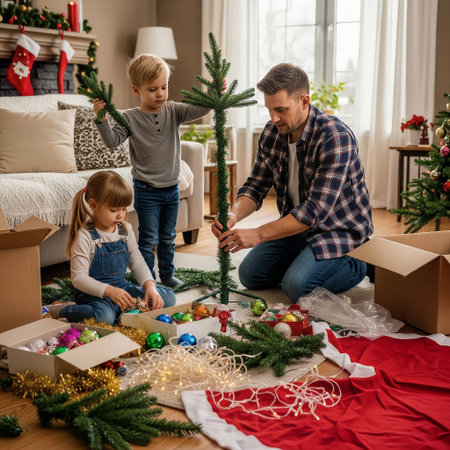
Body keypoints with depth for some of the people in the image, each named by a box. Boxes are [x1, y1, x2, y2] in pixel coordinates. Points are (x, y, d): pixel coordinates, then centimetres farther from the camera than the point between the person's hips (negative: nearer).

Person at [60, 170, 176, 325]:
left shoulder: (126, 230, 5)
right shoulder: (85, 236, -15)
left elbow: (138, 263, 8)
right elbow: (78, 277, -18)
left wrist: (150, 286, -12)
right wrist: (109, 291, -32)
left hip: (122, 288, 6)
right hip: (93, 293, -6)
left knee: (168, 297, -6)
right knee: (104, 317, -38)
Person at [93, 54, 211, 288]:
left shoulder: (172, 110, 0)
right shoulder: (131, 118, -9)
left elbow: (198, 110, -13)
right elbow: (112, 141, -17)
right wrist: (102, 119, -33)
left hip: (171, 188, 4)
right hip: (147, 190, -4)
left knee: (168, 237, 18)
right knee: (149, 240, 2)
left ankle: (167, 275, 33)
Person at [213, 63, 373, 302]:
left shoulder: (335, 138, -29)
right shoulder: (272, 133, -6)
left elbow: (316, 210, -33)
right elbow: (256, 184, 0)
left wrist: (258, 234, -37)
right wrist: (234, 214, -23)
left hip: (340, 228, -7)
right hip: (296, 224, 7)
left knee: (297, 286, -24)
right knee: (249, 274, 0)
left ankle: (356, 267, 2)